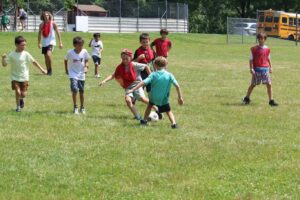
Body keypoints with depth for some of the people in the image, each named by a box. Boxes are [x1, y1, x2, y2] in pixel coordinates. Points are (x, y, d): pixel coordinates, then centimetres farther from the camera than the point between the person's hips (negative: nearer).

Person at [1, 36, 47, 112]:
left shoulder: (26, 54, -6)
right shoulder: (11, 55, -8)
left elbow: (34, 62, 2)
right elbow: (4, 64, -5)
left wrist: (42, 69, 0)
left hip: (24, 77, 1)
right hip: (15, 77, -1)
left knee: (23, 94, 0)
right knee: (17, 92, -12)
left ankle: (21, 99, 38)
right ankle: (18, 106, 10)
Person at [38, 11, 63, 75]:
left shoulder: (53, 23, -6)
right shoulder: (42, 24, 4)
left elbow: (58, 33, -2)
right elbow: (40, 34, 15)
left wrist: (60, 42, -5)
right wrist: (39, 43, 14)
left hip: (51, 42, -4)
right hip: (44, 43, 4)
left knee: (48, 54, -25)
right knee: (46, 58, 8)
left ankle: (50, 69, -10)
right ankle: (48, 71, 22)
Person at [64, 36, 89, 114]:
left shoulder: (84, 52, -11)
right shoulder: (70, 53, -16)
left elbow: (86, 60, 4)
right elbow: (66, 60, 2)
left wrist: (86, 67, -13)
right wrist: (66, 70, 4)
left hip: (81, 74, 3)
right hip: (73, 74, -3)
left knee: (81, 91, 11)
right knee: (74, 90, -19)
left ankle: (82, 108, 28)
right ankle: (75, 107, -5)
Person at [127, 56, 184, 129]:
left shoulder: (153, 75, -10)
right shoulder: (169, 75, -8)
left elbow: (143, 83, -18)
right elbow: (177, 86, -11)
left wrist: (133, 89, -18)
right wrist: (180, 97, -1)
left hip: (153, 97, 1)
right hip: (164, 99, -1)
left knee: (150, 105, 31)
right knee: (168, 111, 13)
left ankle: (144, 120, 31)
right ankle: (173, 123, -12)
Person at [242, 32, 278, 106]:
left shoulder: (267, 49, 7)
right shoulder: (254, 49, -3)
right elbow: (251, 59, -3)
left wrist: (270, 67, 17)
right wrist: (251, 68, -11)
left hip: (265, 69, 2)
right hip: (257, 69, -2)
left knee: (269, 84, -5)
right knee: (253, 84, 7)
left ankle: (271, 101, -1)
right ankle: (247, 98, 25)